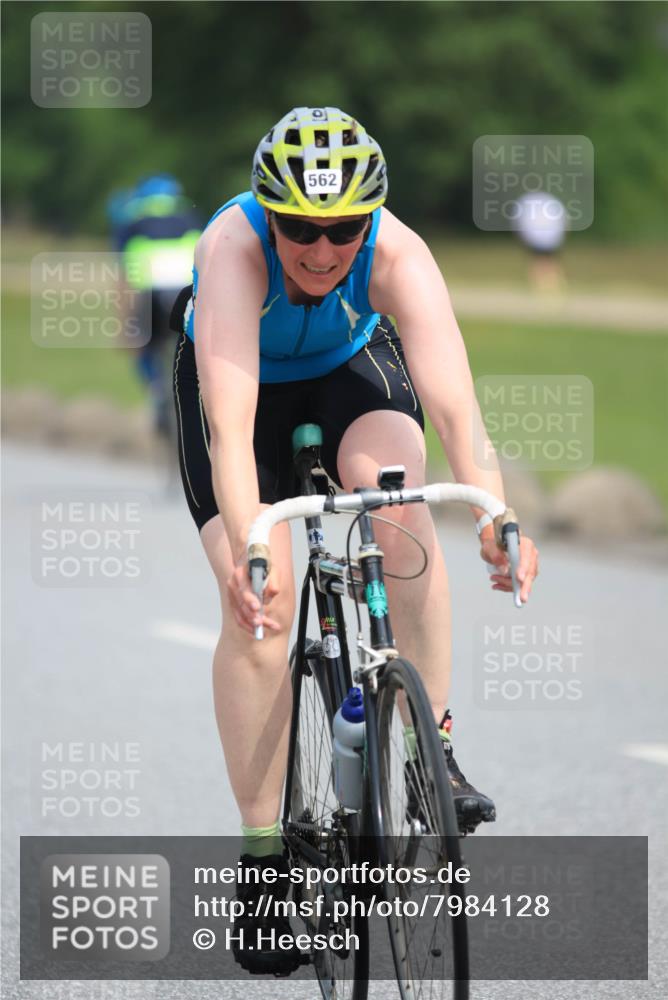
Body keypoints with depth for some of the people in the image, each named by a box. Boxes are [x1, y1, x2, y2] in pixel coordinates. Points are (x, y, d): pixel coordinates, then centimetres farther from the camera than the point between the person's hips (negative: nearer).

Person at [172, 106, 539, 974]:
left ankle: (431, 745, -18)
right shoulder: (234, 251, -38)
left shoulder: (397, 254, -33)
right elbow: (230, 421, -49)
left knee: (398, 507, -30)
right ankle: (262, 853, -5)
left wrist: (495, 518, -60)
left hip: (353, 369, 1)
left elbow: (452, 396, -44)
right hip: (244, 381, -1)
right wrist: (246, 556, -62)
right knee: (256, 608, -15)